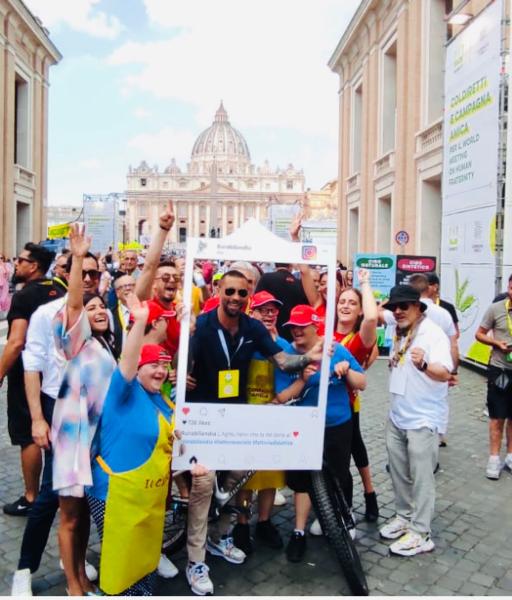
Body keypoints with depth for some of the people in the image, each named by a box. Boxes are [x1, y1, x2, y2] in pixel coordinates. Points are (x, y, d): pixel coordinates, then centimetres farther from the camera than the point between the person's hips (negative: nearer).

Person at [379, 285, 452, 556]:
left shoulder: (433, 333, -18)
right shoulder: (398, 331, 6)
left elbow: (444, 373, -30)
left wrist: (424, 365, -47)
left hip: (423, 419, -8)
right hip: (396, 416, 8)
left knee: (421, 477, 1)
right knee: (398, 473, 17)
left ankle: (421, 534, 11)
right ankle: (404, 517, 34)